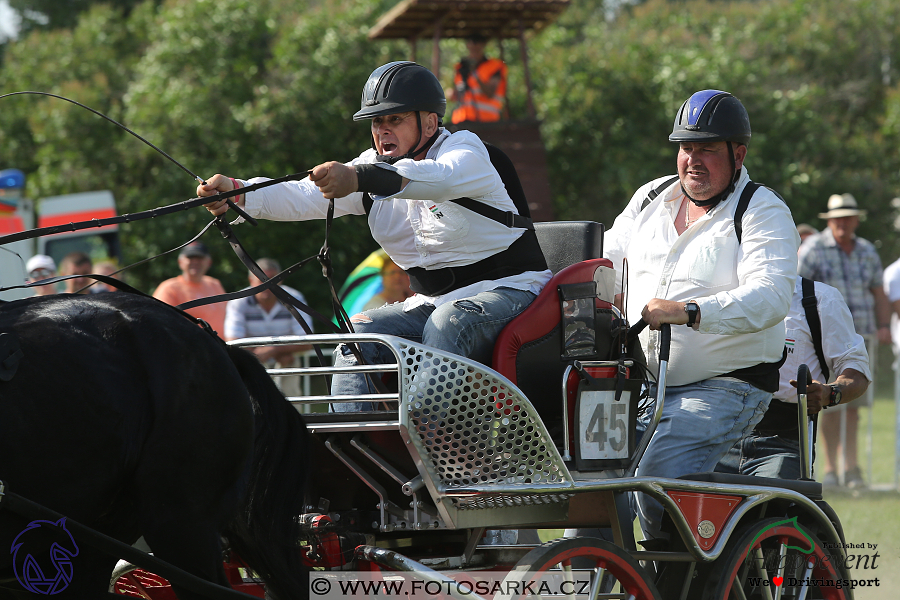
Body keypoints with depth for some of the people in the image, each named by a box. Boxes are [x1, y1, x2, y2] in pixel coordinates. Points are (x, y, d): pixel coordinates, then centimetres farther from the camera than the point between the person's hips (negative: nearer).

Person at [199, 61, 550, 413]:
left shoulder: (465, 150, -13)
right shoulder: (374, 165, 6)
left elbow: (439, 179, -38)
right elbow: (305, 197, -8)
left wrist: (358, 179, -55)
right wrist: (238, 195, -29)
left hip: (506, 288, -6)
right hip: (431, 302, 6)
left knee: (449, 320, -35)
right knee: (358, 332, -15)